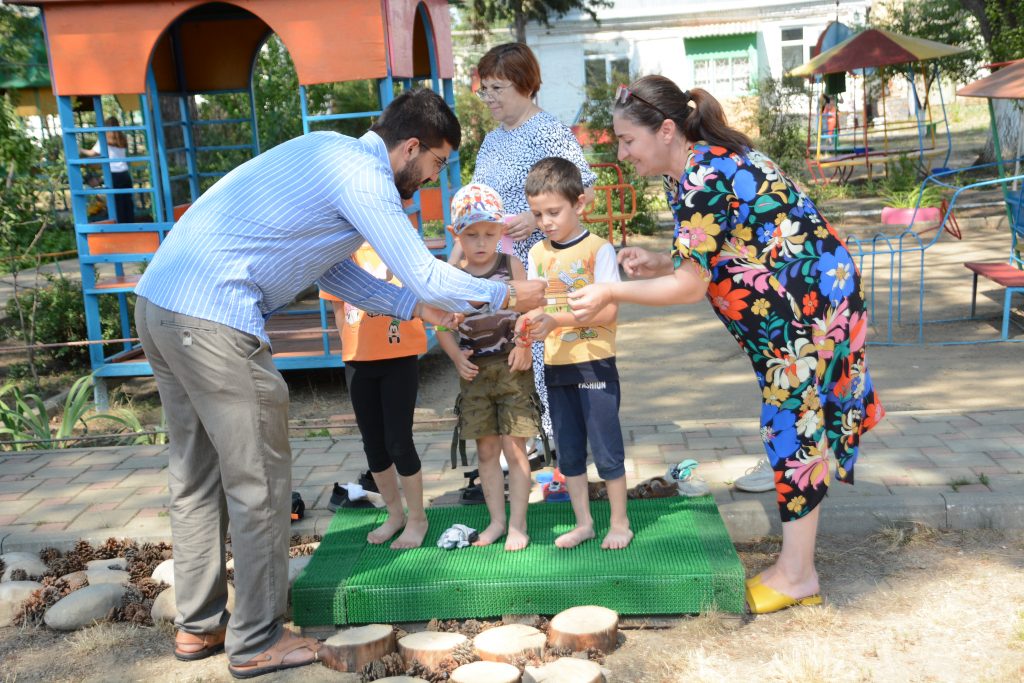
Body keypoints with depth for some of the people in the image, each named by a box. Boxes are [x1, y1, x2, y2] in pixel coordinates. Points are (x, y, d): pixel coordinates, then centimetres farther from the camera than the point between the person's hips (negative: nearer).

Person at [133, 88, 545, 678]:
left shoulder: (332, 153, 19)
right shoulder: (362, 177, -11)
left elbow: (333, 269, 22)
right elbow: (426, 276, -12)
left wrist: (416, 307, 18)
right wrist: (507, 296, 3)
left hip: (159, 301, 10)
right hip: (215, 320, -10)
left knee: (198, 477, 18)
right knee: (259, 482, 2)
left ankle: (199, 625, 30)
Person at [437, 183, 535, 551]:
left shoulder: (511, 266, -2)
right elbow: (442, 324, 7)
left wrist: (524, 345, -17)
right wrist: (457, 357, -6)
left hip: (511, 368, -2)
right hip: (474, 372, 3)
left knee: (514, 448, 1)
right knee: (486, 450, 11)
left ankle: (518, 524, 13)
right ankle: (496, 520, 24)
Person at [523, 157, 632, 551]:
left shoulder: (598, 249, -10)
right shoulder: (538, 253, 8)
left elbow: (607, 312, -15)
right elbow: (536, 304, 7)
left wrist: (557, 320, -26)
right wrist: (528, 321, -16)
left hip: (594, 362, -5)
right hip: (556, 366, 6)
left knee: (606, 449, 2)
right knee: (568, 451, 13)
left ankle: (619, 522, 18)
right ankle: (583, 522, 26)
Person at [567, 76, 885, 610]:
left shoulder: (703, 177, -24)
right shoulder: (696, 167, 6)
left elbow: (690, 286, -23)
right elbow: (716, 259, 10)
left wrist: (611, 293, -16)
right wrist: (656, 263, -3)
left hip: (811, 298, -10)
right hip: (789, 301, 10)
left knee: (795, 425, -2)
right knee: (793, 422, 14)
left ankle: (797, 575, 12)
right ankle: (797, 560, 26)